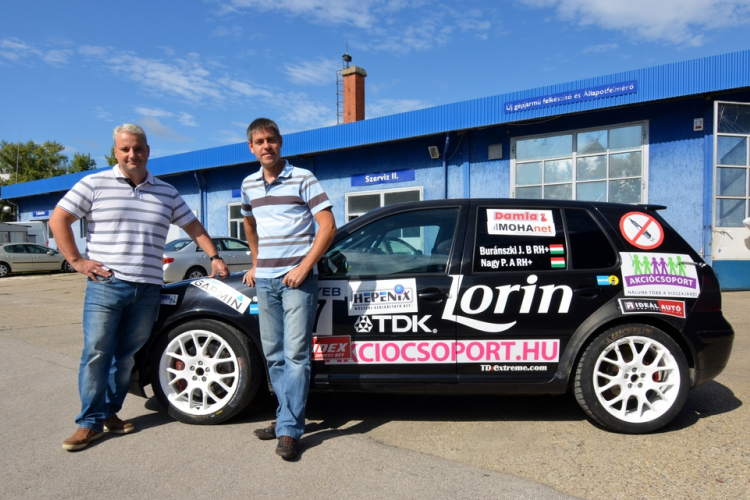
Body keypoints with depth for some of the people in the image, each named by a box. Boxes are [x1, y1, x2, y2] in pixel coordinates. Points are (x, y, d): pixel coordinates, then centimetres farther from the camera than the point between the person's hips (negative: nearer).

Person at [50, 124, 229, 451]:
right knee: (96, 353, -2)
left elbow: (193, 227, 17)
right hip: (105, 285, -3)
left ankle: (110, 412, 24)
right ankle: (90, 421, 9)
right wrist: (76, 261, -5)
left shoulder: (166, 192, 12)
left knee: (127, 354, 10)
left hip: (148, 289, 3)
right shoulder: (95, 184, 3)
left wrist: (214, 257, 6)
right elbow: (58, 219, 2)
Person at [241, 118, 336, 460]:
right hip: (265, 280, 6)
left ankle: (289, 430, 0)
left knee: (296, 354, -6)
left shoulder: (303, 179, -4)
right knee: (274, 355, 11)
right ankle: (288, 417, 25)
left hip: (297, 278, -6)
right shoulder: (249, 185, 12)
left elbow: (328, 226, -9)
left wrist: (304, 267, -15)